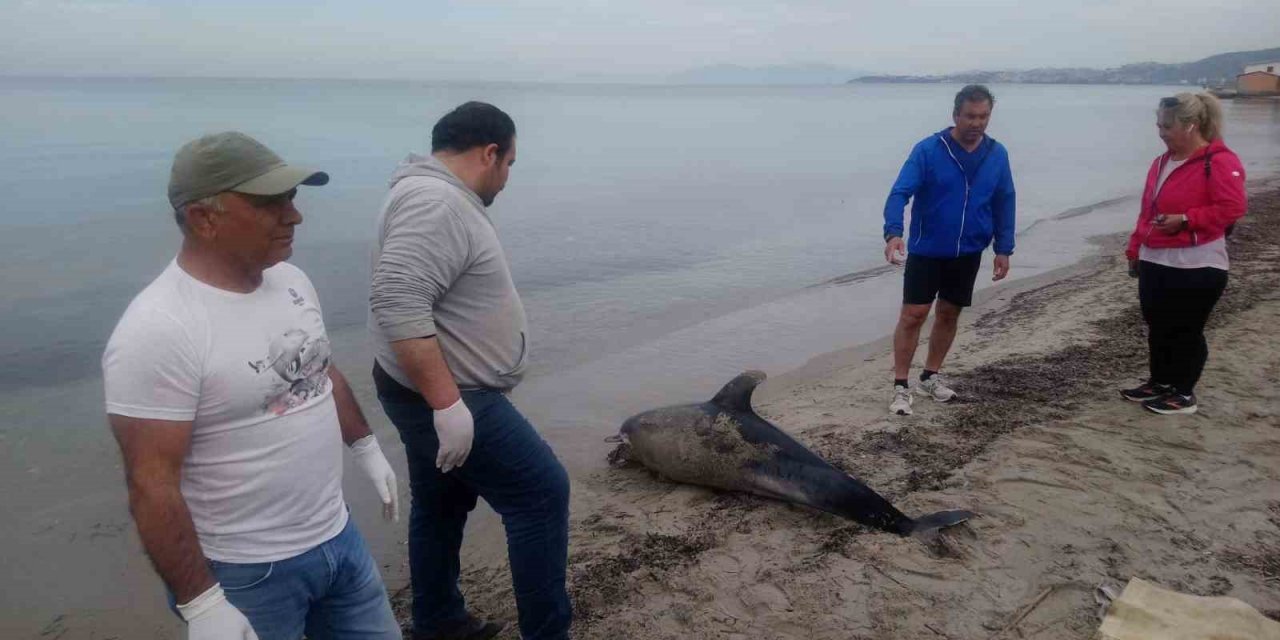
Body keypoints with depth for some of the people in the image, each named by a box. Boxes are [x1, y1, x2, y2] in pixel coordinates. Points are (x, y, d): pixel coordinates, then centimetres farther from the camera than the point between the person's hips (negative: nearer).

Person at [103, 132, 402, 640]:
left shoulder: (291, 280, 0)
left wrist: (366, 449, 20)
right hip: (244, 575, -7)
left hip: (338, 537, 7)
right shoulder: (158, 331, -23)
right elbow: (152, 486, -22)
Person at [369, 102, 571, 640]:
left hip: (435, 393, 11)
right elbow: (396, 303, -33)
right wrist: (448, 404, -32)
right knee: (542, 492, -4)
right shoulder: (436, 202, -22)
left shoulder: (438, 197, 13)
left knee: (441, 505, 20)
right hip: (443, 398, -11)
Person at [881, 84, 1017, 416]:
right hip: (926, 250, -4)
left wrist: (1004, 249, 6)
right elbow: (900, 192, -19)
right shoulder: (927, 150, -13)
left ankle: (930, 377, 29)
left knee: (949, 314, 13)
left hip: (968, 253, 4)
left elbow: (1004, 203, 8)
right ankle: (901, 387, 4)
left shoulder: (997, 155, 0)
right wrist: (893, 232, -35)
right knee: (912, 315, -5)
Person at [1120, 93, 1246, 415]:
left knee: (1186, 331, 2)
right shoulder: (1162, 161, 14)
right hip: (1155, 263, 8)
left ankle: (1184, 394, 14)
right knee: (1157, 328, 15)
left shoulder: (1219, 161, -13)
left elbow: (1232, 207, -20)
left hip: (1196, 267, -8)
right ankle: (1160, 383, 29)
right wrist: (1135, 249, 18)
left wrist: (1185, 220, -24)